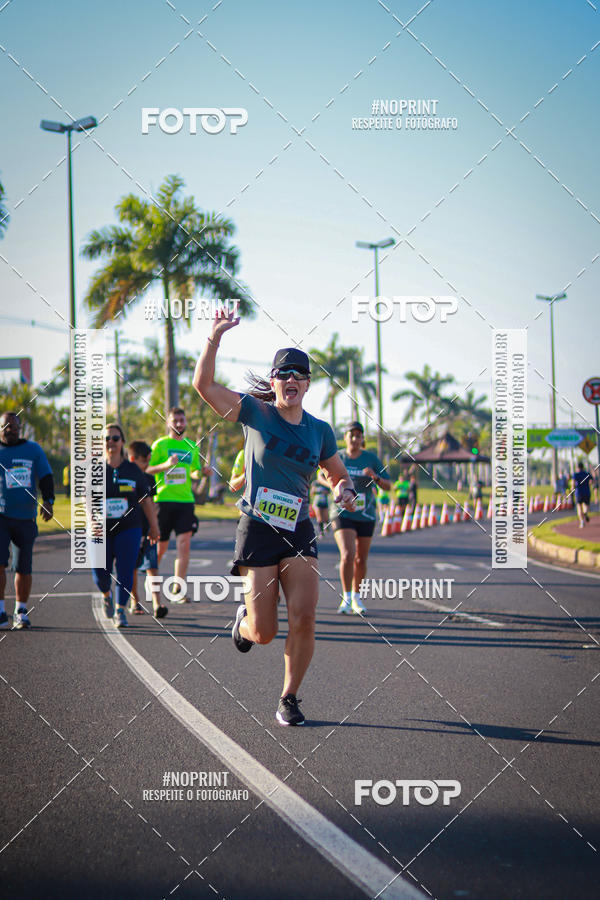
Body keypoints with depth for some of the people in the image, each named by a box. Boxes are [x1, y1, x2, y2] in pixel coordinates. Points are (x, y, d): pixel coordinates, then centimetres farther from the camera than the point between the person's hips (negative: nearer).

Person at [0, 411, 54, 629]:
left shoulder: (33, 450, 9)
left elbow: (46, 478, 7)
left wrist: (48, 501, -10)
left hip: (26, 517, 2)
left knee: (23, 568, 5)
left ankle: (21, 612, 19)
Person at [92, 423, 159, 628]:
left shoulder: (133, 470, 4)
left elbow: (146, 500, 10)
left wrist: (154, 527, 14)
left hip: (128, 529, 0)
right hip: (101, 531, 0)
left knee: (125, 572, -9)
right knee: (100, 574, 1)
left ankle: (120, 611, 3)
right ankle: (106, 595, 35)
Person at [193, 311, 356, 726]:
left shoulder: (320, 431, 8)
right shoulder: (254, 413, -1)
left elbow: (339, 475, 20)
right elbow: (204, 384, -8)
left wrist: (346, 490, -3)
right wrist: (215, 337, -17)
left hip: (299, 532, 2)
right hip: (257, 530, -2)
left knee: (303, 621, -12)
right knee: (264, 633, -3)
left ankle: (289, 699, 7)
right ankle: (244, 620, 36)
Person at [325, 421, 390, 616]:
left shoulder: (371, 458, 0)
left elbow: (388, 486, -2)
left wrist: (375, 477, -23)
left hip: (365, 516, 2)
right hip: (343, 514, -2)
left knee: (361, 560, 9)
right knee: (347, 555, -18)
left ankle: (356, 597, 27)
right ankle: (346, 598, -9)